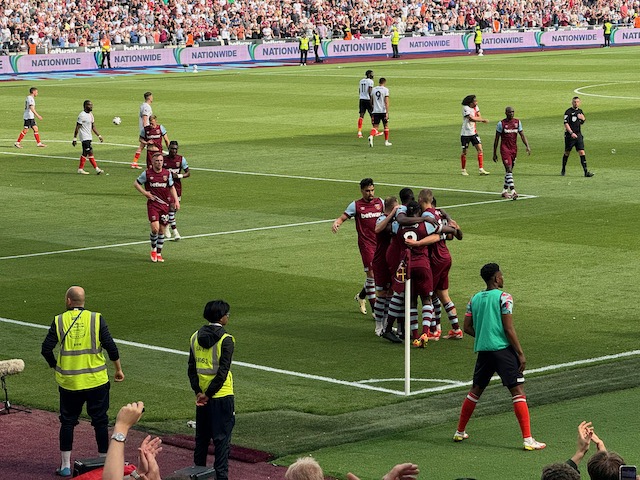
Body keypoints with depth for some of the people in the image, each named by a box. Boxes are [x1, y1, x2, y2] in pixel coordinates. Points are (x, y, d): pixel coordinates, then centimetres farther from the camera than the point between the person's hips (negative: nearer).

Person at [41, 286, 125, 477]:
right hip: (96, 381, -1)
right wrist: (118, 369, 5)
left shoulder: (59, 321, -3)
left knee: (67, 422, 12)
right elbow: (111, 346, -8)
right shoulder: (96, 319, -5)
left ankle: (65, 466, 14)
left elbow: (46, 349, -5)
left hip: (69, 382, 1)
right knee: (100, 421, 9)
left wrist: (55, 366, 12)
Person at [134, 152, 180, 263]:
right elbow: (136, 183, 7)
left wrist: (176, 200, 3)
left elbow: (172, 187, 14)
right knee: (155, 229, -16)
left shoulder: (167, 173, 3)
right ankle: (153, 249, 10)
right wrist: (145, 193, -6)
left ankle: (159, 253, 20)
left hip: (165, 204, 3)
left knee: (162, 230, 7)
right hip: (152, 204, -3)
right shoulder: (147, 173, -5)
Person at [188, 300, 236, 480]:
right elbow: (223, 372, -18)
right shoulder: (226, 340, -13)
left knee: (201, 437, 16)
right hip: (221, 397, -6)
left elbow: (192, 368, 2)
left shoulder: (196, 337, 4)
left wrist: (199, 392, -2)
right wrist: (208, 394, -13)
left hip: (202, 395, 6)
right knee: (222, 439, 0)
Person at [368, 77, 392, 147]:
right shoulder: (385, 90, -5)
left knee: (375, 127, 1)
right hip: (383, 111, -3)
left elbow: (371, 101, 15)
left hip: (375, 111, 3)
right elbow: (386, 102, -12)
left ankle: (371, 136, -28)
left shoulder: (373, 89, 7)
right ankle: (386, 142, 20)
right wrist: (387, 112, -14)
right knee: (386, 126, 14)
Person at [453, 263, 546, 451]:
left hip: (483, 350, 6)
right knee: (518, 391, -5)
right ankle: (527, 439, -12)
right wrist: (520, 353, -8)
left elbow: (467, 327, 11)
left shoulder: (475, 299, 10)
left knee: (476, 390, 21)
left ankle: (460, 432, 28)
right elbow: (509, 329, -12)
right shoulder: (504, 298, -8)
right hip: (503, 349, -6)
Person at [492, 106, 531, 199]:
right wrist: (494, 153, 0)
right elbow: (496, 139, -1)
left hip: (514, 149, 5)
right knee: (509, 169, -16)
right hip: (505, 149, -5)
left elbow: (522, 135, 6)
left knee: (509, 170, 11)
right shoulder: (501, 123, -6)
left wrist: (527, 146, -10)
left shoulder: (517, 122, 7)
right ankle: (513, 191, -24)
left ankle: (505, 191, 22)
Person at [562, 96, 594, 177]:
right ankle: (563, 170, 24)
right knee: (567, 152, 6)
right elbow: (566, 124, -14)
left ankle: (586, 171, -11)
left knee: (582, 152, -6)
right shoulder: (568, 112, -6)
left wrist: (582, 118, 2)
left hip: (578, 135, 4)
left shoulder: (580, 111, 13)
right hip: (569, 135, -4)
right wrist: (571, 133, -24)